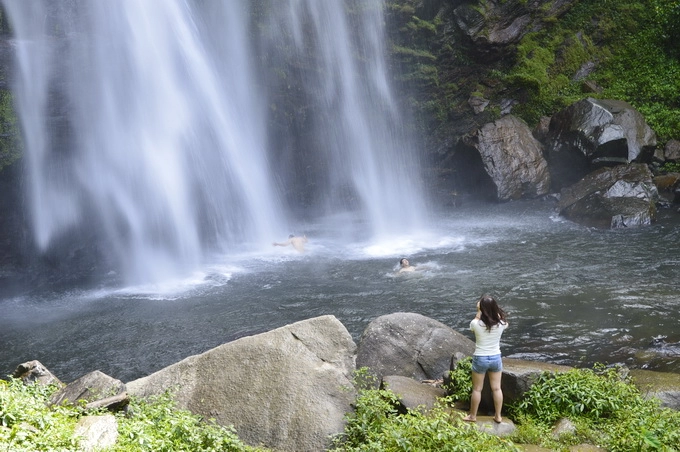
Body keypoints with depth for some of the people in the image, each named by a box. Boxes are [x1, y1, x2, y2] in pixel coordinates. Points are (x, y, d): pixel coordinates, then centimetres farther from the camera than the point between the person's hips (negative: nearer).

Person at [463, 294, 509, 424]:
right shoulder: (500, 324, -14)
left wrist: (478, 312, 0)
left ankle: (472, 416, 26)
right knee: (496, 388, 15)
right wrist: (495, 309, 4)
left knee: (477, 389, 13)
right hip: (496, 358, 2)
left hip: (480, 359, -2)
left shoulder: (476, 324, -20)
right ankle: (498, 416, 24)